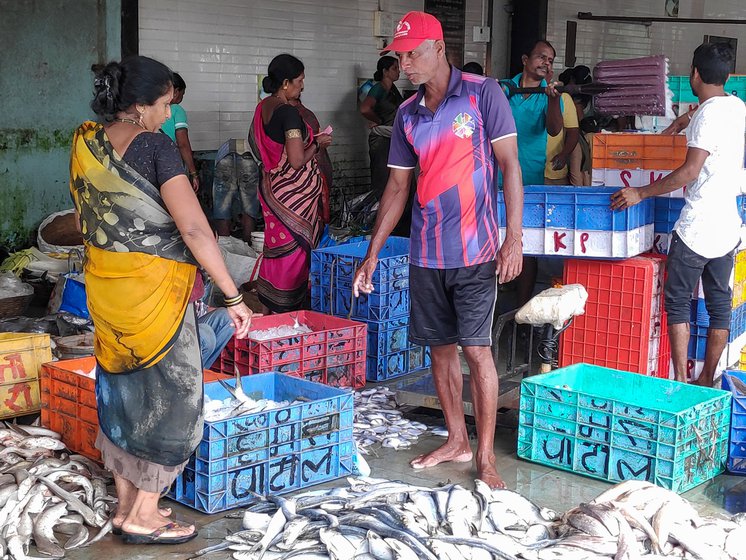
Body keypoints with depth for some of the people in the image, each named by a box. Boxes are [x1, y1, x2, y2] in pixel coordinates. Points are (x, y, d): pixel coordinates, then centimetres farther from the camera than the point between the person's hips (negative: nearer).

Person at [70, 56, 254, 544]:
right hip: (154, 288, -7)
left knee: (120, 389, 17)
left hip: (104, 284, 7)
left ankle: (126, 503, 27)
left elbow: (85, 217, 14)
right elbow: (194, 229, -22)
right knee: (170, 394, 6)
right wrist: (234, 297, -19)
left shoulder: (85, 143, 4)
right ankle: (143, 516, 11)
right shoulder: (155, 147, -17)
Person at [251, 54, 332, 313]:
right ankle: (288, 313, 9)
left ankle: (271, 309, 24)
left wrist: (307, 140, 15)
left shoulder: (262, 108, 7)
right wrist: (317, 145, -7)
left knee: (276, 248, 16)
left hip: (271, 189, 9)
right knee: (294, 252, 1)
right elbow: (297, 161, -25)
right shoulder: (288, 112, -20)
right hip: (293, 194, -9)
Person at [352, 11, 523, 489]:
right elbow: (398, 186, 13)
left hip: (475, 250, -5)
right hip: (427, 252, 6)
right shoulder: (408, 113, 9)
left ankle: (486, 456, 4)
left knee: (476, 349, -6)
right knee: (442, 347, 11)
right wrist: (373, 254, 10)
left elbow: (510, 166, -9)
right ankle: (457, 440, 26)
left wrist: (514, 239, -16)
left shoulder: (482, 94, -7)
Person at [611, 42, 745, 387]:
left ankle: (680, 380, 0)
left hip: (696, 226, -8)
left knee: (678, 301, 1)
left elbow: (690, 171, -22)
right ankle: (707, 381, 18)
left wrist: (641, 194, -19)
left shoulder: (707, 114, -15)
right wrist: (688, 120, 43)